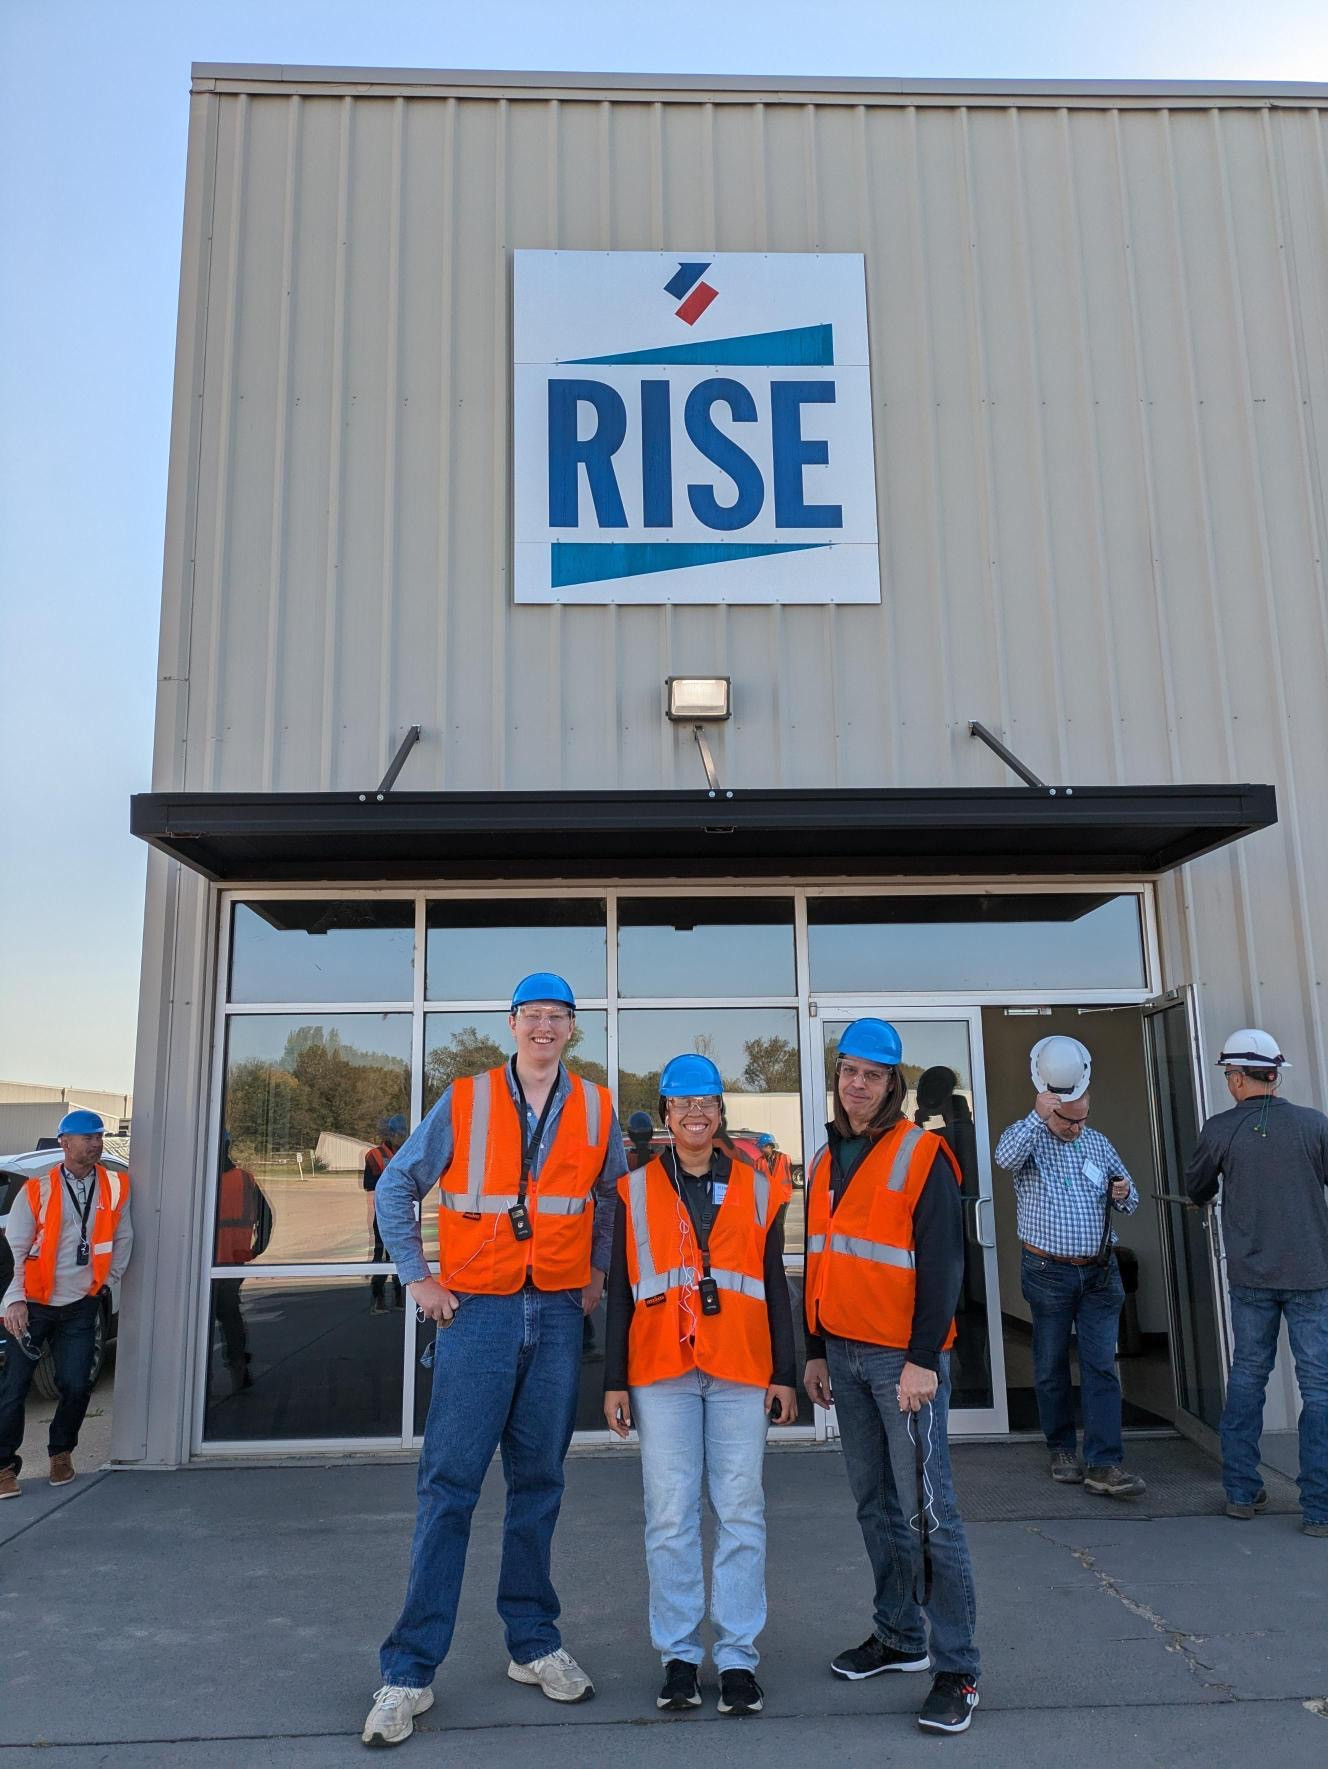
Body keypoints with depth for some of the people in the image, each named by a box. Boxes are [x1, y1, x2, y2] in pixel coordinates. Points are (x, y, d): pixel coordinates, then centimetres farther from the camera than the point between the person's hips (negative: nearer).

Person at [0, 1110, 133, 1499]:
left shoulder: (115, 1188, -1)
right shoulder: (37, 1190, -9)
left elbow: (122, 1238, 10)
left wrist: (107, 1279, 8)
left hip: (81, 1306, 2)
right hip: (34, 1304, -2)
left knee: (76, 1386, 3)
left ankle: (61, 1451, 27)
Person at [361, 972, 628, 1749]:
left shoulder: (597, 1110, 4)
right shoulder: (464, 1102, -2)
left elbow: (614, 1198, 17)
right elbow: (396, 1187, 5)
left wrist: (599, 1275, 9)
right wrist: (419, 1279, 1)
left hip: (558, 1314, 2)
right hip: (478, 1309, -2)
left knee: (539, 1482, 11)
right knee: (449, 1486, -2)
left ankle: (534, 1643, 26)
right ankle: (410, 1671, 7)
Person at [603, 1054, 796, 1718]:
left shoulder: (757, 1188, 8)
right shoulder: (636, 1190, 6)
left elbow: (775, 1285, 10)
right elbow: (620, 1289, 7)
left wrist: (784, 1374, 6)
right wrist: (614, 1380, 3)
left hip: (740, 1371, 1)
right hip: (661, 1372, 0)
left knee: (740, 1514, 4)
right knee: (670, 1516, 3)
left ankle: (737, 1655, 16)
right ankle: (679, 1653, 17)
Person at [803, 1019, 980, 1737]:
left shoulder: (922, 1155, -8)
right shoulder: (826, 1161, 12)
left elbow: (942, 1264, -12)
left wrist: (923, 1359, -16)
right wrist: (816, 1350, 16)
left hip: (903, 1358, -6)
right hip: (844, 1355, 6)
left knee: (927, 1510, -4)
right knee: (874, 1503, 15)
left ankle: (956, 1670, 6)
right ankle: (897, 1636, 29)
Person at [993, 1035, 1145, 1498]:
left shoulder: (1098, 1143, 10)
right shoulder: (1027, 1137, -4)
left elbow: (1129, 1202, 18)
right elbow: (1005, 1157, -28)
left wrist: (1124, 1195, -5)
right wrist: (1037, 1115, -33)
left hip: (1100, 1272, 3)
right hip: (1048, 1273, -3)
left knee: (1102, 1366, -3)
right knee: (1051, 1367, 7)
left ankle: (1104, 1465, -3)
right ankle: (1062, 1450, 23)